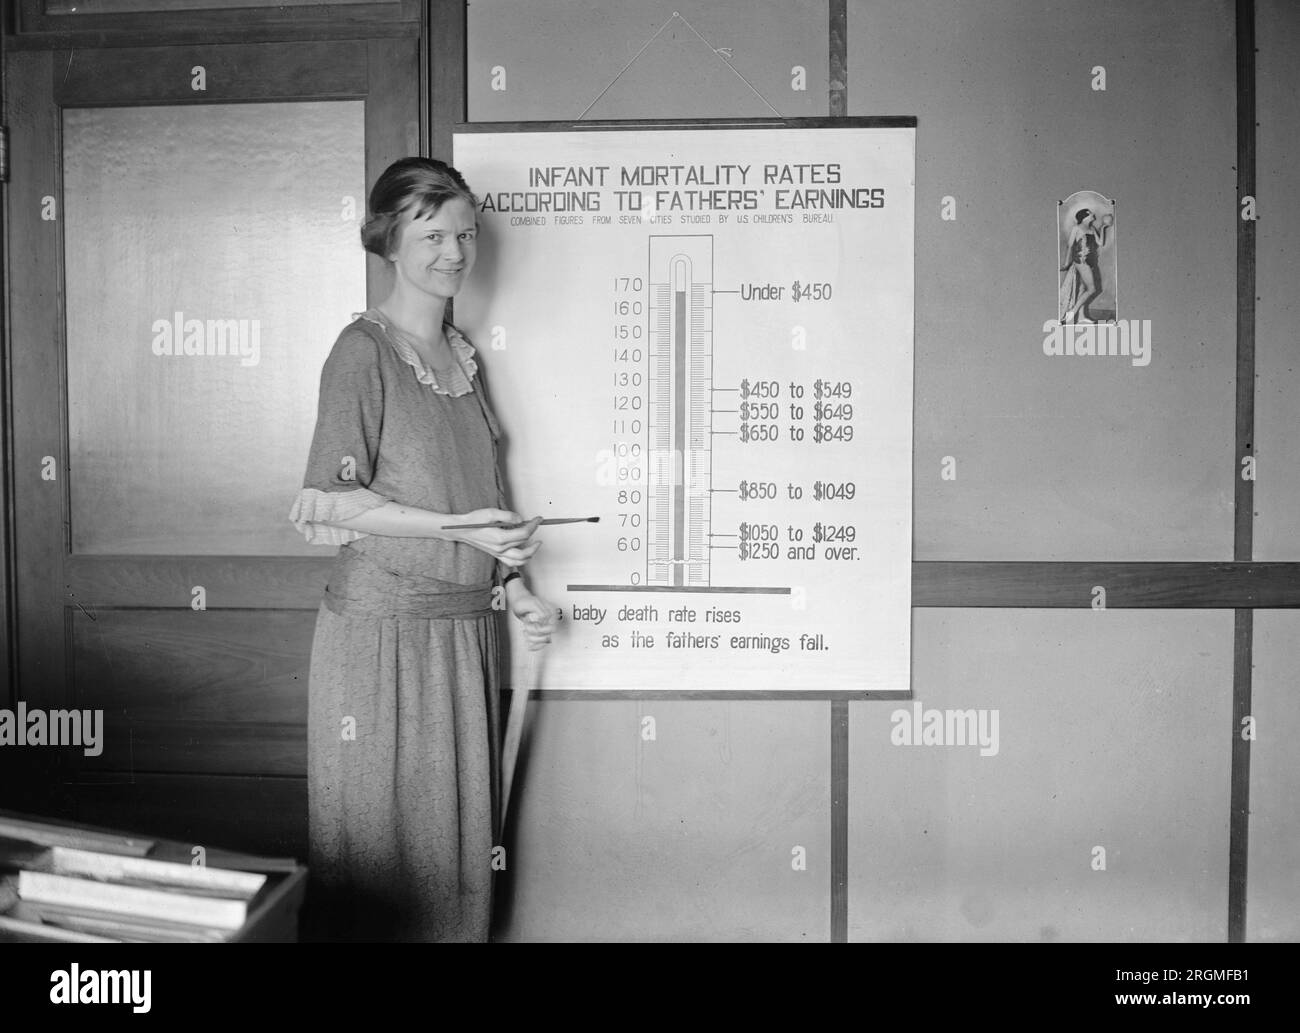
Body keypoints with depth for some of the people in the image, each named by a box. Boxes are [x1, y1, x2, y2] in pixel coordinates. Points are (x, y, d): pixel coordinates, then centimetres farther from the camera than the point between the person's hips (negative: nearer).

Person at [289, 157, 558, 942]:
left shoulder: (464, 353, 13)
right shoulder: (364, 350, -8)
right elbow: (333, 499, -12)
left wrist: (518, 592, 5)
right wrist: (456, 527, -20)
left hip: (468, 628, 6)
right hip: (385, 628, -6)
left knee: (460, 836, 15)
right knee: (381, 849, 6)